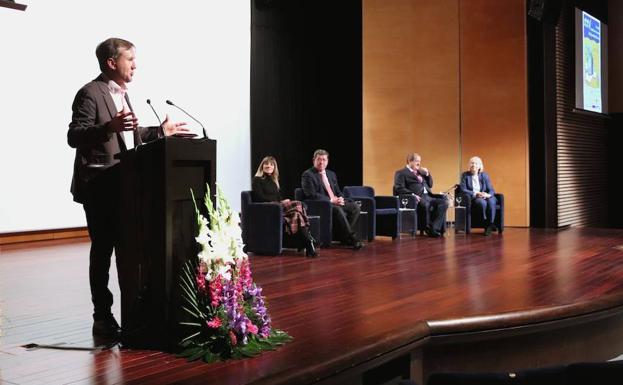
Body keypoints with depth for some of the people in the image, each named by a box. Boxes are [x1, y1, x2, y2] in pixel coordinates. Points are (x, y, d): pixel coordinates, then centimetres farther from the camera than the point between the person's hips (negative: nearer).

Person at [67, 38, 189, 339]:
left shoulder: (120, 93, 17)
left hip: (123, 185, 9)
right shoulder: (90, 93, -12)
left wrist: (160, 131, 19)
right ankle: (102, 317, 8)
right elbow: (74, 136, -21)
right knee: (103, 249, -2)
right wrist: (109, 126, -36)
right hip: (99, 186, -9)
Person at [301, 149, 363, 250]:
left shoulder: (331, 174, 22)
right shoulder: (308, 175, -1)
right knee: (337, 210, -35)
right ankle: (352, 239, -27)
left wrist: (340, 199, -4)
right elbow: (311, 195, -13)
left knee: (355, 207, -17)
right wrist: (331, 200, -19)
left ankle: (344, 236, -13)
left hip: (336, 202, 7)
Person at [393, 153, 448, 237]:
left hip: (428, 195, 7)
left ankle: (435, 229, -24)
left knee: (443, 202, -19)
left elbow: (430, 185, 31)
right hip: (418, 197, -7)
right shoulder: (401, 173, 6)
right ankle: (429, 228, -21)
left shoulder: (420, 172, 28)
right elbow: (399, 188, -8)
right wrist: (412, 195, -21)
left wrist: (427, 174, 14)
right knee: (427, 204, -39)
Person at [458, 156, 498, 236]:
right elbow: (463, 190, -4)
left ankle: (490, 225, -28)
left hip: (485, 197, 3)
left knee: (491, 201, -34)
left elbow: (491, 190, 6)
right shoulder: (465, 175, 5)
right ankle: (486, 225, -25)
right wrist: (476, 194, -17)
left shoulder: (484, 175, 12)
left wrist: (488, 195, -19)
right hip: (472, 199, -2)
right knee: (482, 202, -37)